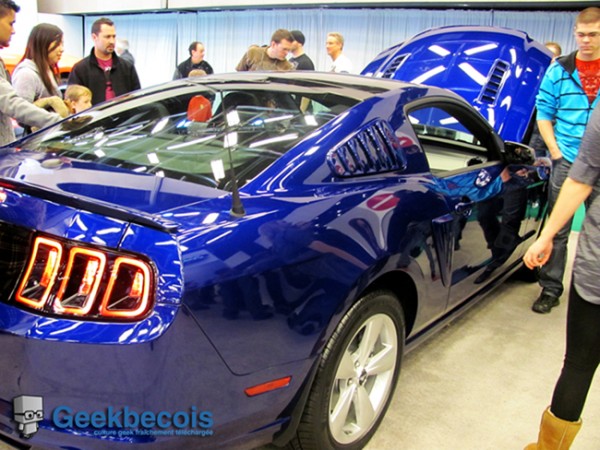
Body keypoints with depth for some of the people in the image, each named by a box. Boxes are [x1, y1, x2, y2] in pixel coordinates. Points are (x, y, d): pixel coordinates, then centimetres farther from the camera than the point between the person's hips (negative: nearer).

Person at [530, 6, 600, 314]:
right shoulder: (559, 70, 1)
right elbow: (543, 113, 4)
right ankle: (551, 289, 13)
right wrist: (556, 153, -5)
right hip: (567, 163, -1)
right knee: (558, 230, 3)